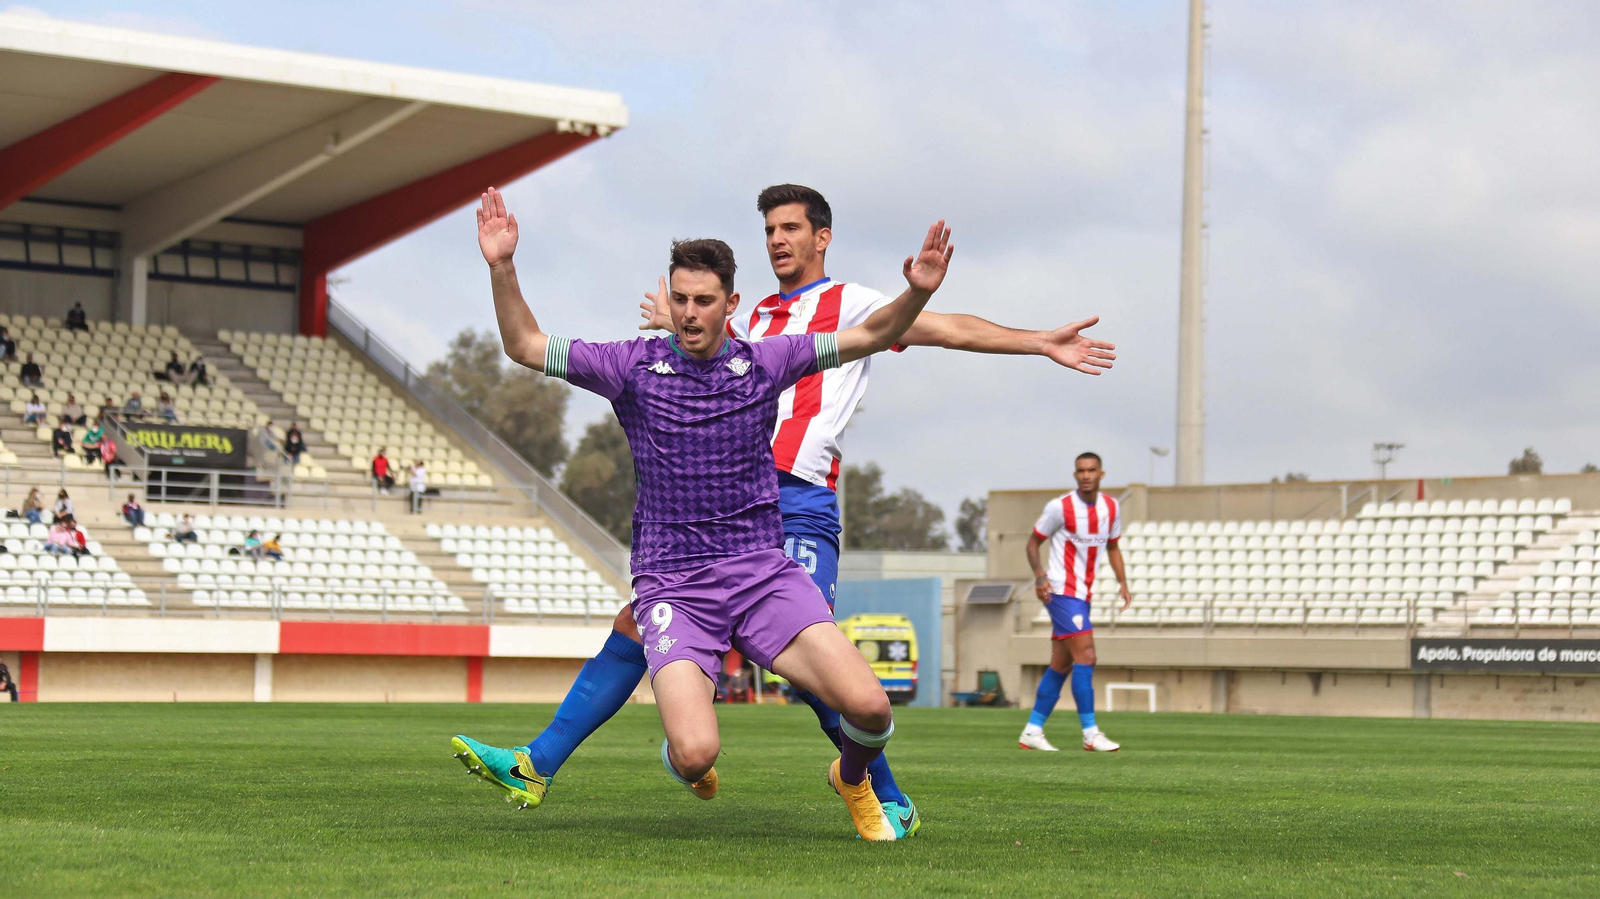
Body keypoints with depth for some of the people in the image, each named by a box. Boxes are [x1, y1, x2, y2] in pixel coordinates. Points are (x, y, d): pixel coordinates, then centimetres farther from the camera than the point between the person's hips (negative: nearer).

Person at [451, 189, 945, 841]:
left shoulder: (764, 363, 5)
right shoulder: (634, 366, 3)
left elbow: (873, 336, 5)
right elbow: (524, 345, 4)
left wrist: (917, 292, -14)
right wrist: (501, 269, -11)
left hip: (762, 569, 1)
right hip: (671, 585, -1)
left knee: (866, 704, -19)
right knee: (696, 752, -23)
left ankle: (853, 779, 19)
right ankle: (679, 758, 19)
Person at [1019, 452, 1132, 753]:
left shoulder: (1111, 508, 6)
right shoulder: (1060, 507, -11)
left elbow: (1112, 547, 19)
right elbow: (1034, 542, -2)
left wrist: (1123, 583, 6)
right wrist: (1040, 575, -19)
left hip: (1084, 594, 7)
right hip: (1062, 591, -7)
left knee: (1060, 665, 9)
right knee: (1085, 657, -15)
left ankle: (1032, 731, 16)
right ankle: (1090, 733, -13)